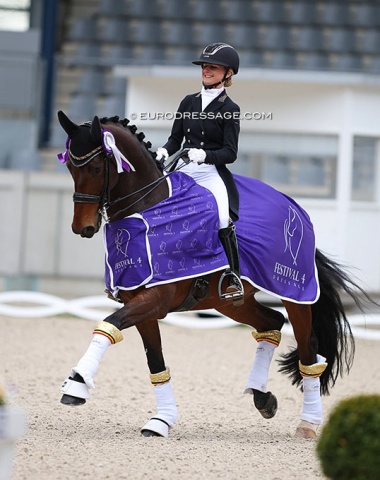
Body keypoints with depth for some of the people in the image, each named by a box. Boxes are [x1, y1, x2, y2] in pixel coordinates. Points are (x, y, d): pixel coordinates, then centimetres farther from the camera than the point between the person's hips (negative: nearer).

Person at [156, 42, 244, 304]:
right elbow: (176, 138, 15)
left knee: (222, 218, -29)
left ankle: (234, 276, -17)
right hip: (183, 172, 5)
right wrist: (164, 152, -7)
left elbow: (230, 153, -5)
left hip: (212, 173, -5)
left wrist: (202, 155, -22)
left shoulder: (229, 109, 0)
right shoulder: (189, 102, 14)